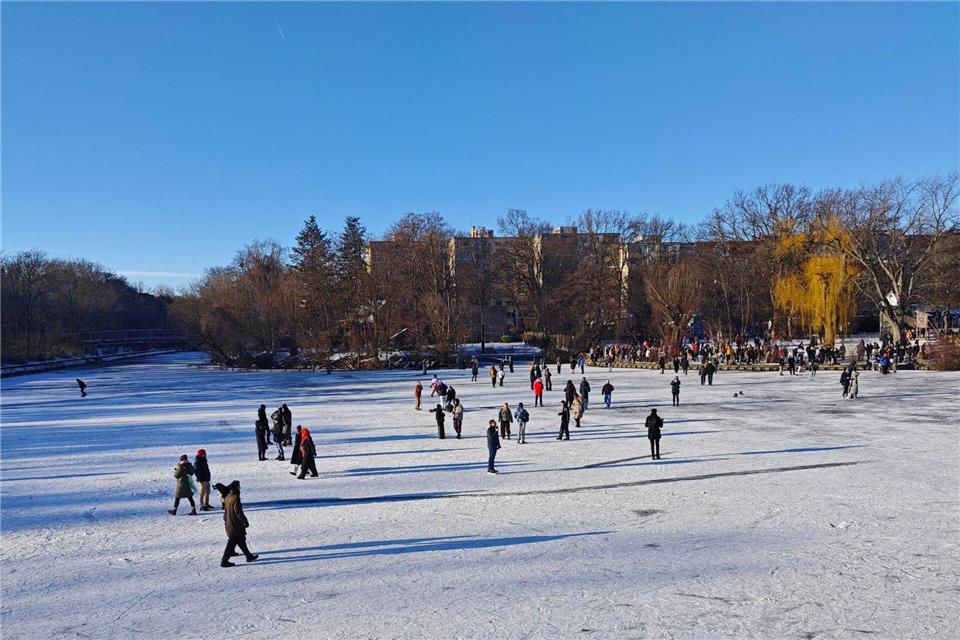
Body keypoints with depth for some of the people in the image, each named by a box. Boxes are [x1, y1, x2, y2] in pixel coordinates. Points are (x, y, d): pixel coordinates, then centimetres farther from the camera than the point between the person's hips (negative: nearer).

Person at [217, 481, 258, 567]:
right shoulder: (235, 498, -21)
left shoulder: (227, 497, 6)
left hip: (229, 523, 9)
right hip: (235, 525, -9)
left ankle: (249, 556, 25)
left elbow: (226, 511, 15)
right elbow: (238, 512, -22)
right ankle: (224, 561, 5)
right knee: (232, 543, 0)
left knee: (241, 540, 16)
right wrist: (245, 521, -12)